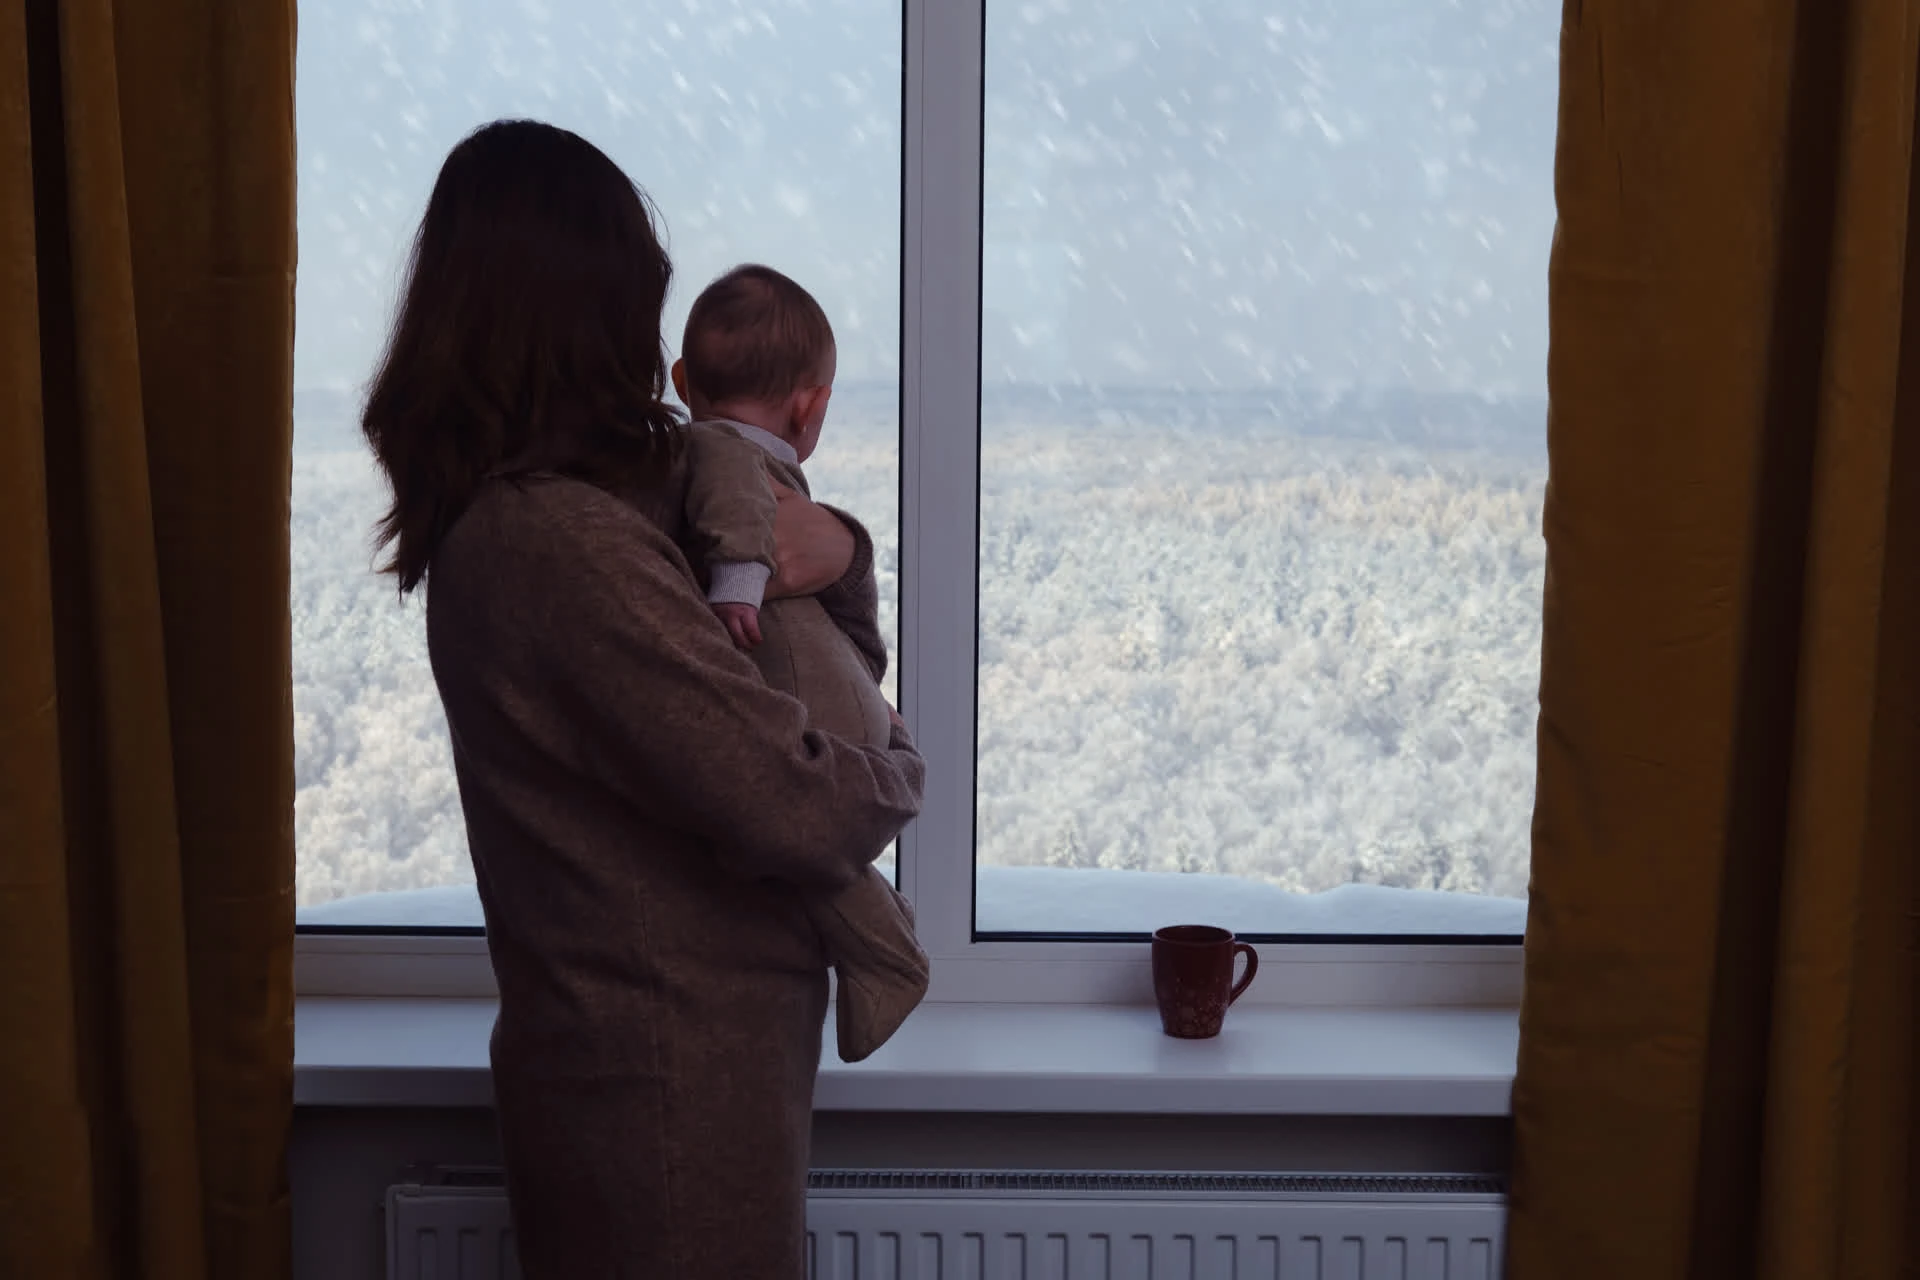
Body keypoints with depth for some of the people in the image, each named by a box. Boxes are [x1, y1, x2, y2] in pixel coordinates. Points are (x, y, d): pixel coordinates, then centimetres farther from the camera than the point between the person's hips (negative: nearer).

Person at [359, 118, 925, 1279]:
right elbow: (794, 808, -27)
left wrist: (834, 550, -8)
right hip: (670, 1077, -9)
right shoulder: (565, 539, -25)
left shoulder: (502, 514, 5)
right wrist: (898, 765, -5)